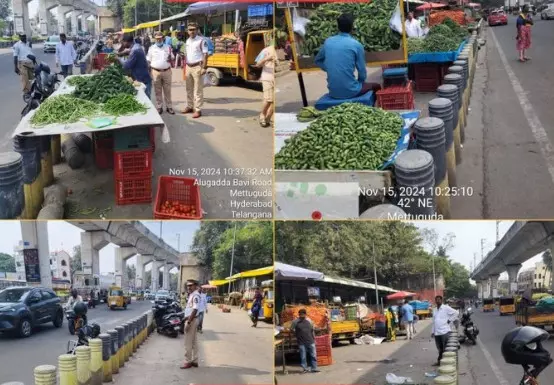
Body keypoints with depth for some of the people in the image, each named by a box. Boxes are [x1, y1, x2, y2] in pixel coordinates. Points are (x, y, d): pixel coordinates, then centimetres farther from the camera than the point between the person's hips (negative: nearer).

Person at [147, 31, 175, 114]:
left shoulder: (167, 48, 7)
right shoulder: (152, 48, 4)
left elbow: (172, 60, 12)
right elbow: (148, 61, 5)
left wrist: (170, 59, -12)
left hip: (167, 71, 1)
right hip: (156, 72, -1)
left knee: (167, 90, 5)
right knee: (158, 91, 5)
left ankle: (169, 107, 13)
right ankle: (159, 107, 13)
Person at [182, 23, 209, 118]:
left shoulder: (201, 40, -10)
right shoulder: (187, 41, 12)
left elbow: (205, 55, -13)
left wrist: (204, 68, -18)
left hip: (197, 67, -7)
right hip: (188, 67, 7)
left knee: (198, 90, -4)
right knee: (189, 89, 15)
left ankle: (198, 110, -1)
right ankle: (189, 106, 26)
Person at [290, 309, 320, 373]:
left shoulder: (309, 320, 5)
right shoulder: (295, 322, -5)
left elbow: (312, 330, 12)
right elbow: (292, 330, 2)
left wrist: (314, 338, 11)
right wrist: (297, 334, 2)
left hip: (310, 341, 3)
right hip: (301, 342, -3)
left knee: (313, 355, 4)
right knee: (303, 356, 2)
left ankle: (314, 368, 12)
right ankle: (305, 368, 11)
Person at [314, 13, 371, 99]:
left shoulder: (328, 41, 3)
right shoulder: (356, 45, -9)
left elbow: (318, 60, 20)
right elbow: (362, 72, -4)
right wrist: (360, 82, 16)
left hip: (333, 92, 5)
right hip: (350, 91, -5)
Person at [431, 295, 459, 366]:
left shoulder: (446, 308, -3)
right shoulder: (435, 310, 19)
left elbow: (455, 313, -8)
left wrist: (450, 320, -8)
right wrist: (432, 331, 19)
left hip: (444, 331, -7)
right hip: (437, 333, 7)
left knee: (445, 349, -6)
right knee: (440, 349, 12)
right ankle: (439, 361, 19)